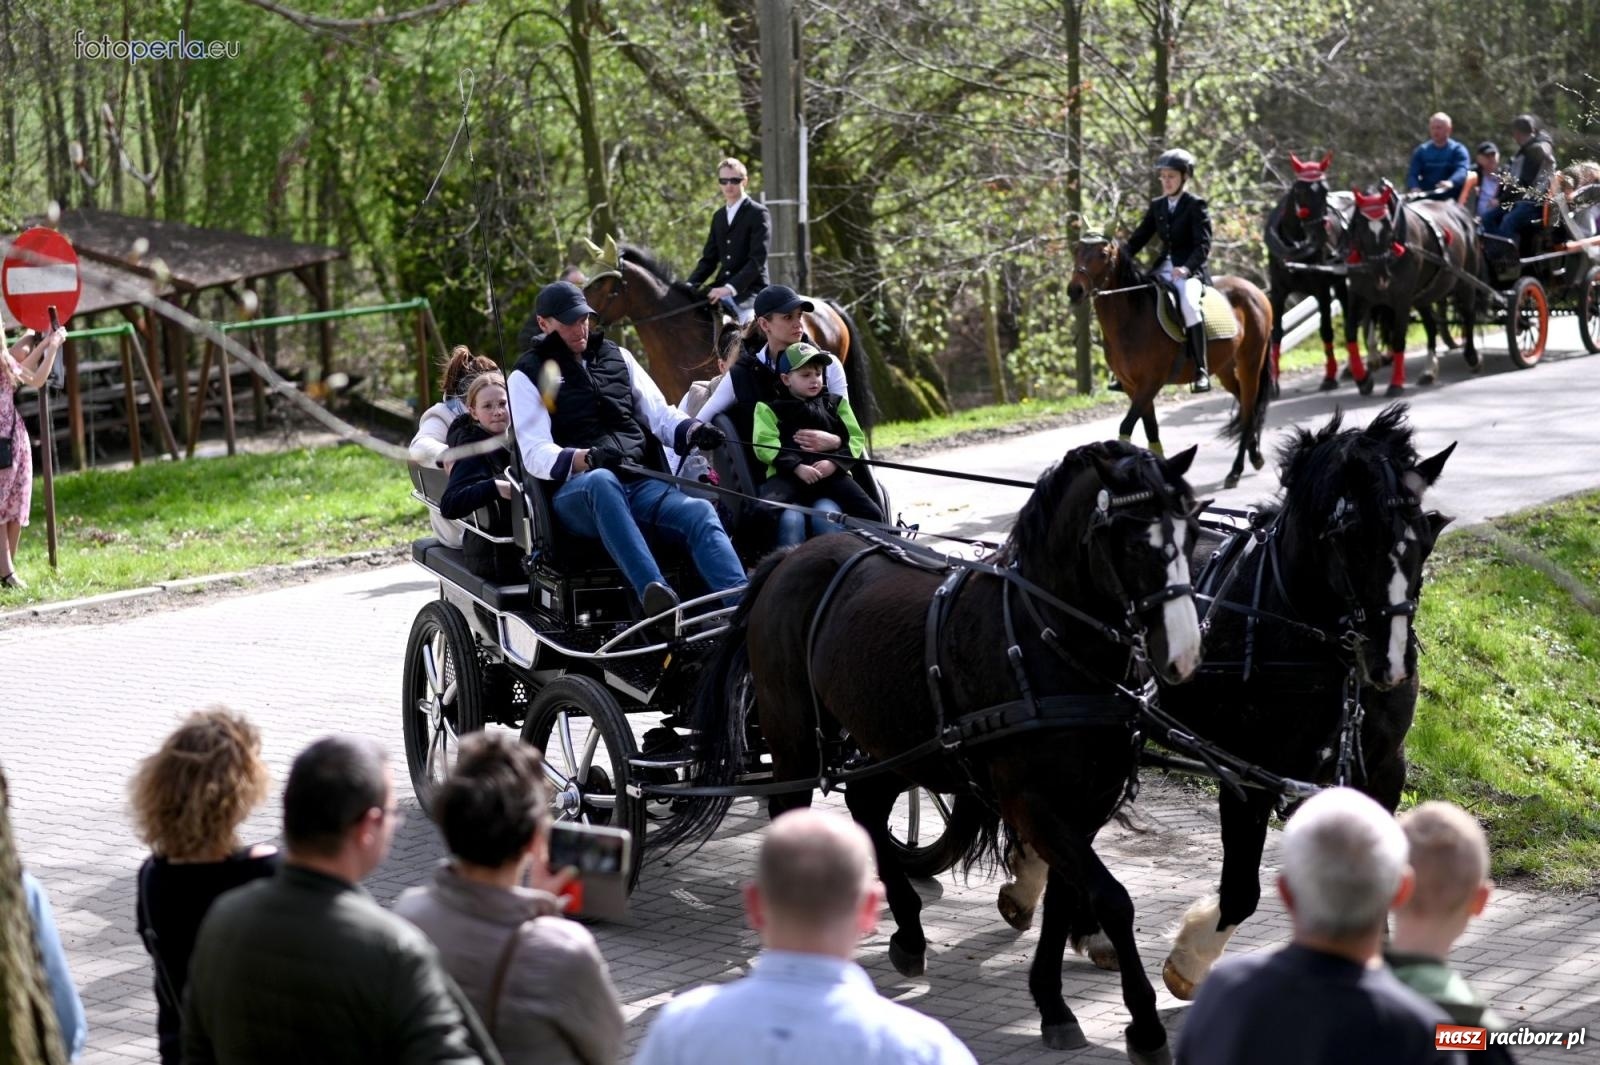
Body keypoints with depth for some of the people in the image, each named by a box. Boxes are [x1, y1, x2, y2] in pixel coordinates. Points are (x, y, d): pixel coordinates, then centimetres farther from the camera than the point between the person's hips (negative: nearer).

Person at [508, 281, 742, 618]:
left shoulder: (617, 358, 26)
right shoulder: (529, 376, 12)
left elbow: (659, 413, 21)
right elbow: (535, 454, -1)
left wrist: (693, 431, -3)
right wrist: (584, 459, -22)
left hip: (639, 483, 5)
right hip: (576, 492, -4)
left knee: (699, 512, -26)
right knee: (601, 482, -41)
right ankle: (655, 594, -59)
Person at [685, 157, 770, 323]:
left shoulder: (758, 213, -4)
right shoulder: (718, 216, 18)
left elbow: (758, 260, -13)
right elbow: (709, 258, 18)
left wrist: (730, 288, -25)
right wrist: (691, 285, -1)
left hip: (751, 288, -7)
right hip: (722, 287, 7)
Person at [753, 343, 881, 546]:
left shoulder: (836, 404, 24)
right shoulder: (770, 408, 16)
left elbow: (854, 438, 13)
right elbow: (765, 443, 0)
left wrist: (834, 463, -8)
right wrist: (797, 467, -15)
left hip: (831, 475, 2)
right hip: (787, 476, -2)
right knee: (791, 518, -32)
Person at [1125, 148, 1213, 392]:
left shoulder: (1195, 205, -4)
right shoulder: (1157, 206, 14)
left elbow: (1203, 245, -13)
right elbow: (1139, 238, 13)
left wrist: (1187, 268, -30)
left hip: (1191, 270, -7)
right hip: (1163, 270, 7)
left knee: (1188, 304, -35)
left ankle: (1201, 370, -32)